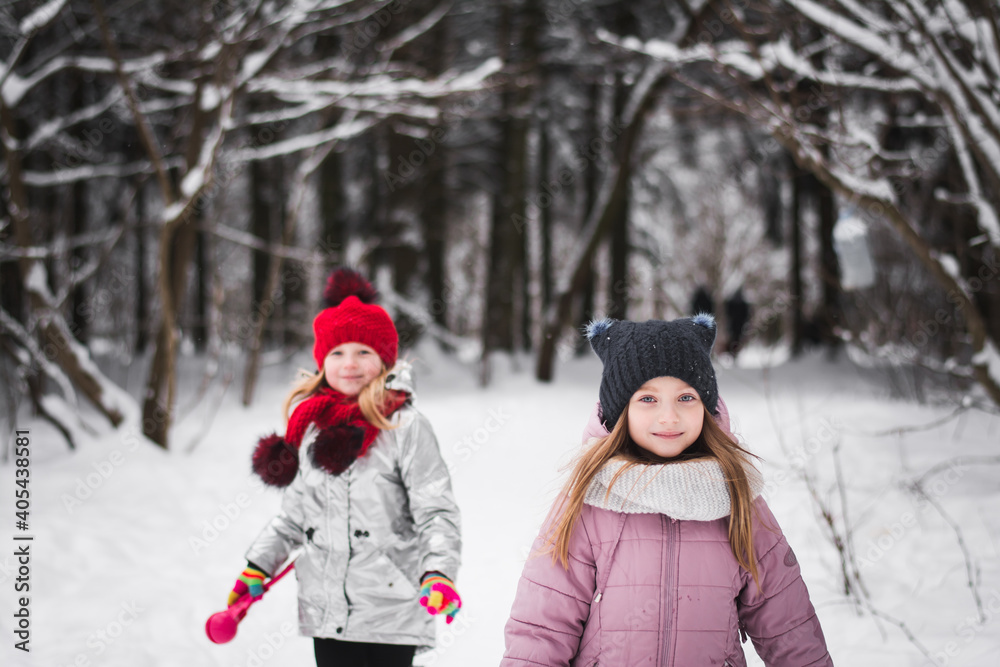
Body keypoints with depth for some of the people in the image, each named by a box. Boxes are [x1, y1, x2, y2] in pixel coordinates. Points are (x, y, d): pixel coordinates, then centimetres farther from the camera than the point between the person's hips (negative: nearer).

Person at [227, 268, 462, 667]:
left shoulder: (405, 427, -7)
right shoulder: (310, 425, 9)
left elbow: (437, 513, -11)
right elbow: (295, 514, 18)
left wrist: (439, 571, -26)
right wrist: (257, 566, 10)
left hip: (390, 613, -5)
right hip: (326, 611, 5)